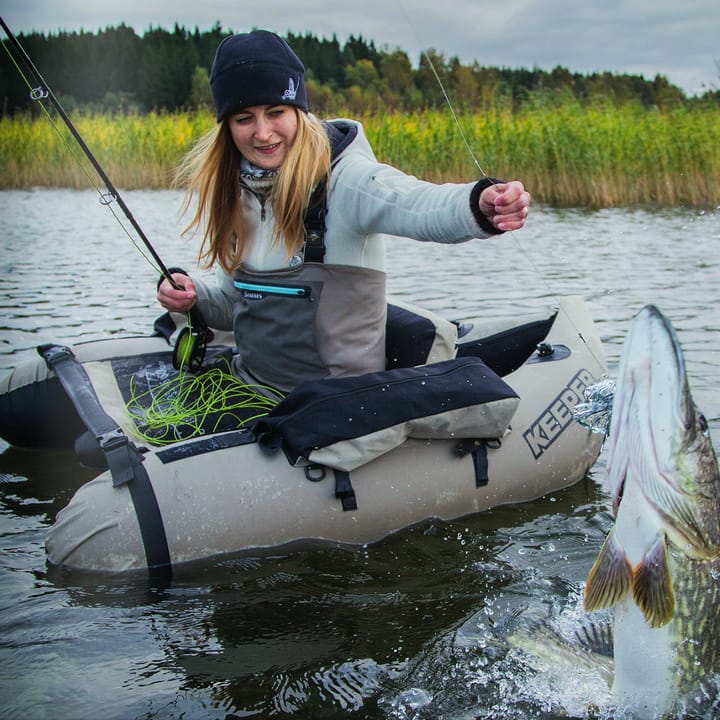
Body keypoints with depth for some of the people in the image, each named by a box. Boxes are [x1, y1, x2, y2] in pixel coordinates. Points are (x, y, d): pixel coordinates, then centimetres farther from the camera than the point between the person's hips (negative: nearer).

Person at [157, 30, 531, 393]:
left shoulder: (343, 178, -15)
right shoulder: (233, 192, 3)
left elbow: (420, 206, -37)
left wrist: (480, 204, -57)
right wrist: (194, 297, -5)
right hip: (247, 392, 7)